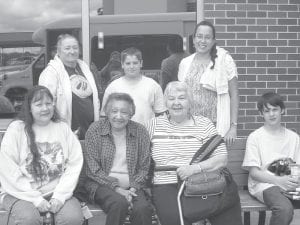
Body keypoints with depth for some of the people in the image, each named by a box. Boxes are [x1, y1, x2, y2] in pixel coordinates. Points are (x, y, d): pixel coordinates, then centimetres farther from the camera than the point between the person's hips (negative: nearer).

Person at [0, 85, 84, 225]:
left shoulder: (63, 128, 5)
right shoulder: (16, 129, -3)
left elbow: (75, 164, 0)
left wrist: (60, 195, -10)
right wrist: (36, 198, -13)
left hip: (57, 192, 2)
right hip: (22, 194, -2)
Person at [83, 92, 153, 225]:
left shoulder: (140, 132, 5)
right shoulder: (95, 130, -2)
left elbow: (144, 168, 6)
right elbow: (93, 169, -6)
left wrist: (133, 188, -10)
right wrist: (116, 188, -15)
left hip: (132, 186, 2)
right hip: (103, 184, -1)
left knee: (143, 208, -29)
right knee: (120, 203, -32)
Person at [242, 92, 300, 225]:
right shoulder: (255, 137, 0)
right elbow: (253, 172, -4)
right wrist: (279, 180, -20)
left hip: (288, 183, 4)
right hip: (263, 184, -4)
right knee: (285, 208, -35)